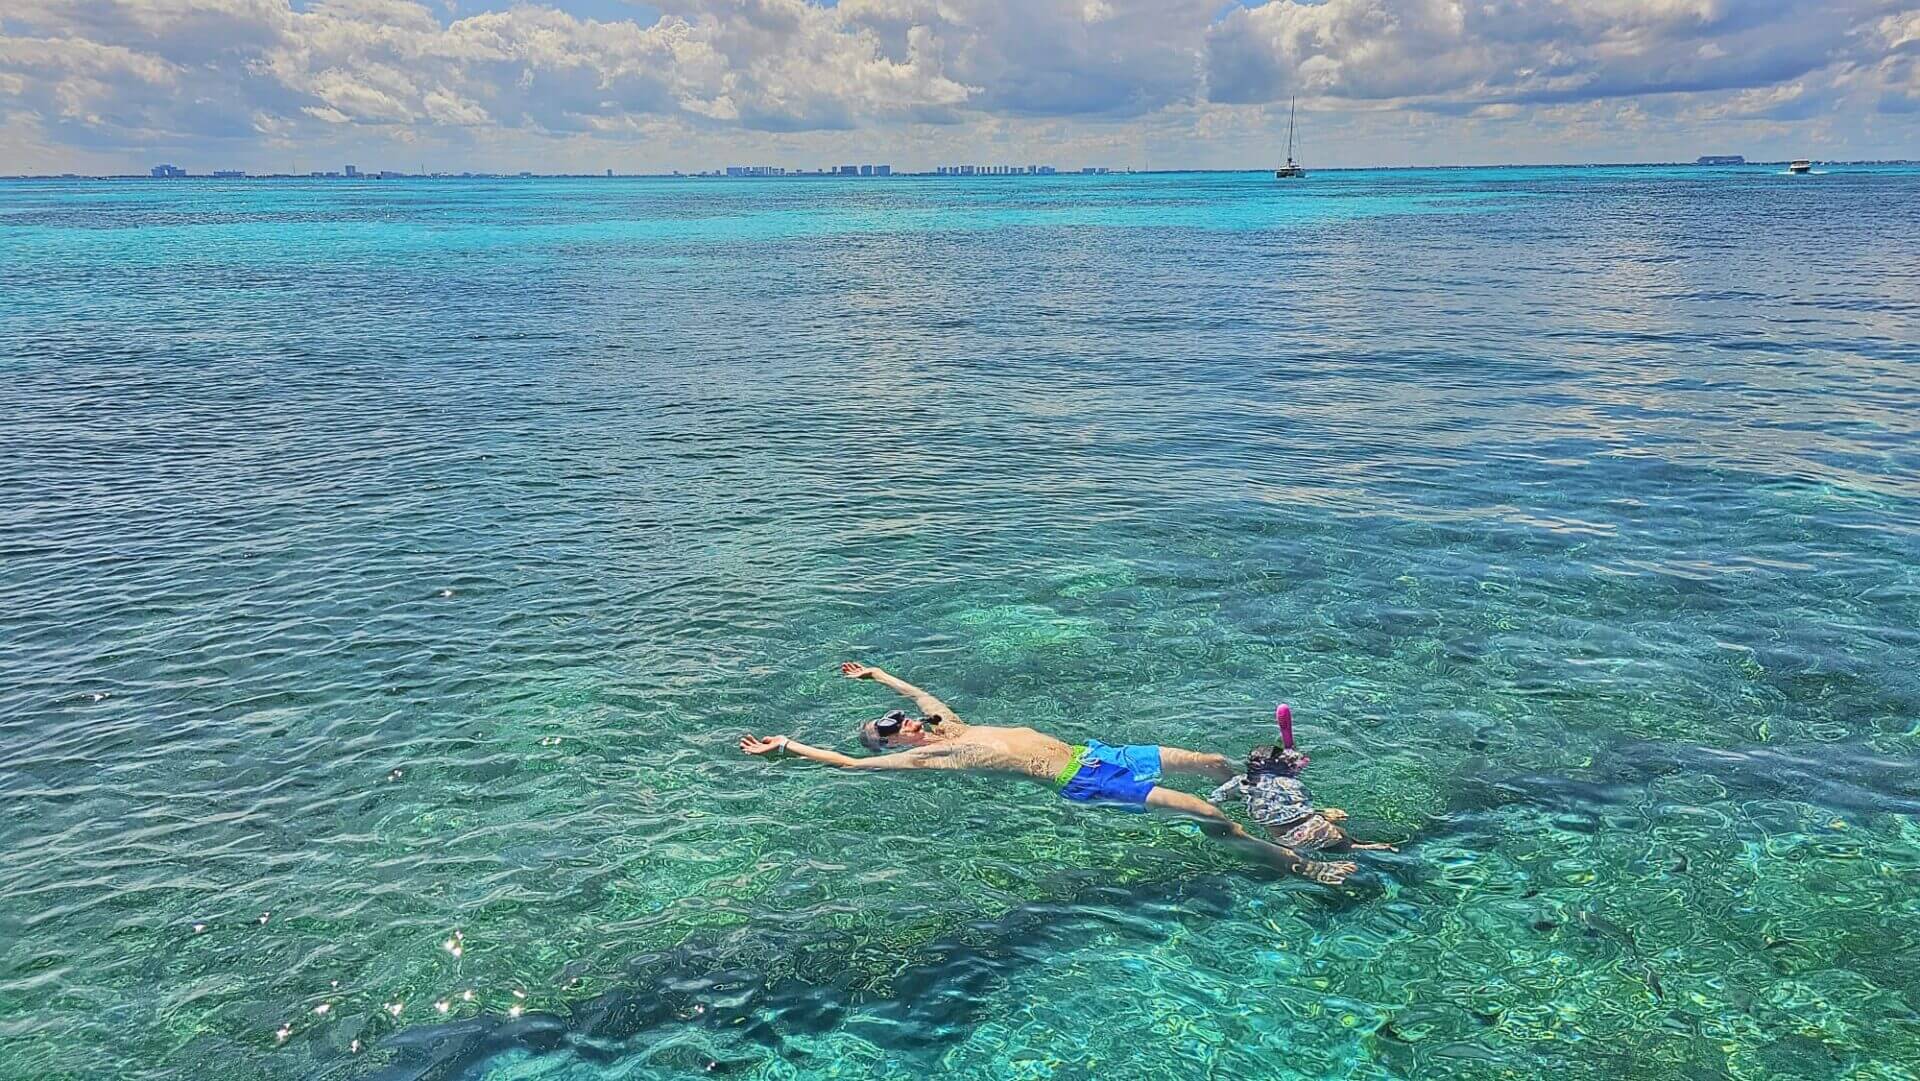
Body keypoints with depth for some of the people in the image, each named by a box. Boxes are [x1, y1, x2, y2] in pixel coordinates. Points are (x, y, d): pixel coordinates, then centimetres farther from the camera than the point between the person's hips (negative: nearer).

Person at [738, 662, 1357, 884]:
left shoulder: (951, 729, 15)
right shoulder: (925, 758, -5)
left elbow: (920, 691, 35)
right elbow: (849, 764, -9)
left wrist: (875, 674, 42)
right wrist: (785, 747, -7)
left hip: (1089, 751, 8)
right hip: (1080, 783, -8)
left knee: (1212, 764, 9)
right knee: (1202, 811, -16)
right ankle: (1297, 865, -11)